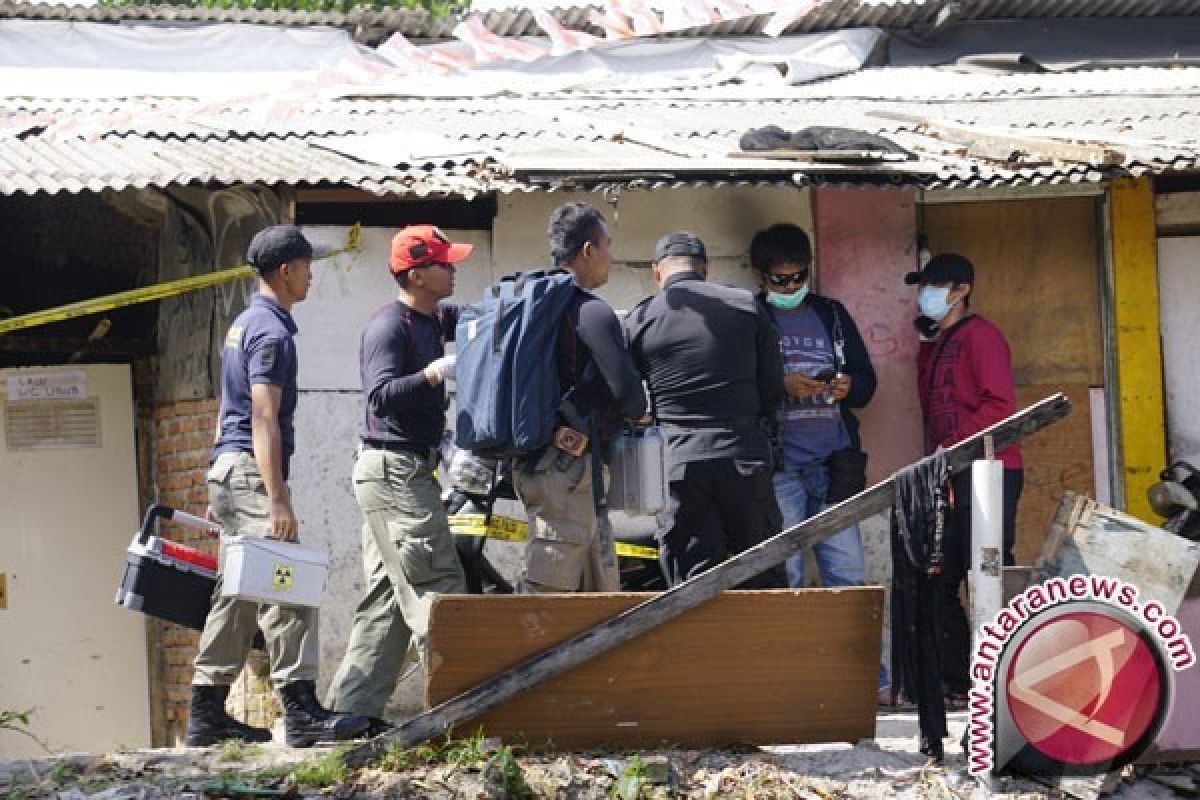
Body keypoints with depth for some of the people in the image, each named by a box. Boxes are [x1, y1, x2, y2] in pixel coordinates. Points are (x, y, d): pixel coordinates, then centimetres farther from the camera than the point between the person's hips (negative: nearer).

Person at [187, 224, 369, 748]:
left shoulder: (244, 325, 19)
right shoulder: (271, 332, -12)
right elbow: (265, 419, -20)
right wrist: (277, 500, -24)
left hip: (228, 470, 10)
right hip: (252, 470, -10)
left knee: (236, 596, 10)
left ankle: (207, 714, 10)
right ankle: (301, 710, -17)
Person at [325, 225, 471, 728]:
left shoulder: (434, 320, 14)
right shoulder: (388, 326, -13)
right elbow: (381, 396, -24)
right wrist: (435, 373, -34)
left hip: (402, 471, 10)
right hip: (393, 467, -10)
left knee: (388, 593, 9)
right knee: (438, 583, -12)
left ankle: (353, 707, 9)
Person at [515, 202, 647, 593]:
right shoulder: (592, 312, -11)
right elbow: (629, 395, -16)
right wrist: (635, 411, 6)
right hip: (568, 464, -9)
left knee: (601, 588, 14)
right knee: (550, 589, -10)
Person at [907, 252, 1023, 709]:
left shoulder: (979, 335, -5)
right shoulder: (930, 348, 22)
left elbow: (1001, 405, -15)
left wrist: (952, 447, -20)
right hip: (950, 481, 9)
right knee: (938, 584, 6)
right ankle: (958, 683, 11)